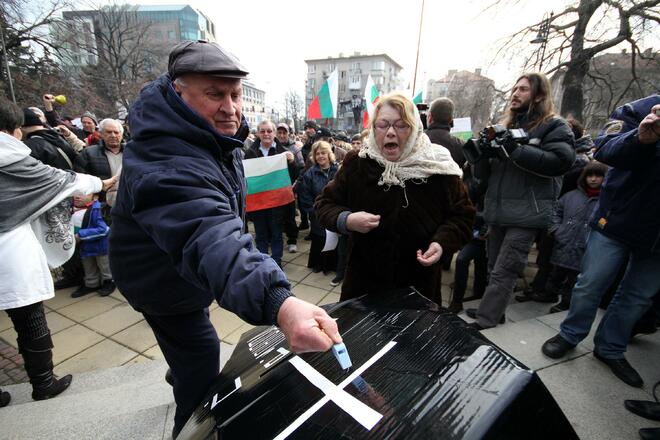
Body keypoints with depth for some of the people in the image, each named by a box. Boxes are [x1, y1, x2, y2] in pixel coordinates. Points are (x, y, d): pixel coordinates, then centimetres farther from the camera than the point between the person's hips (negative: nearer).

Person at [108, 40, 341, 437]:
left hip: (188, 272, 9)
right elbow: (210, 239, -59)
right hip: (168, 286, -9)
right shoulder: (167, 164, -41)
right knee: (201, 374, 2)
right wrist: (278, 302, -74)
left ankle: (181, 375, 65)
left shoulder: (213, 131, -11)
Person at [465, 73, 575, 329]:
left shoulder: (554, 126, 3)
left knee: (503, 272, -6)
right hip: (497, 211, 6)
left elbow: (562, 161, -17)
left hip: (526, 214, -6)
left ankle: (484, 322, 0)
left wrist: (516, 149, -20)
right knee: (495, 268, 13)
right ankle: (492, 312, 26)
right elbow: (484, 174, 15)